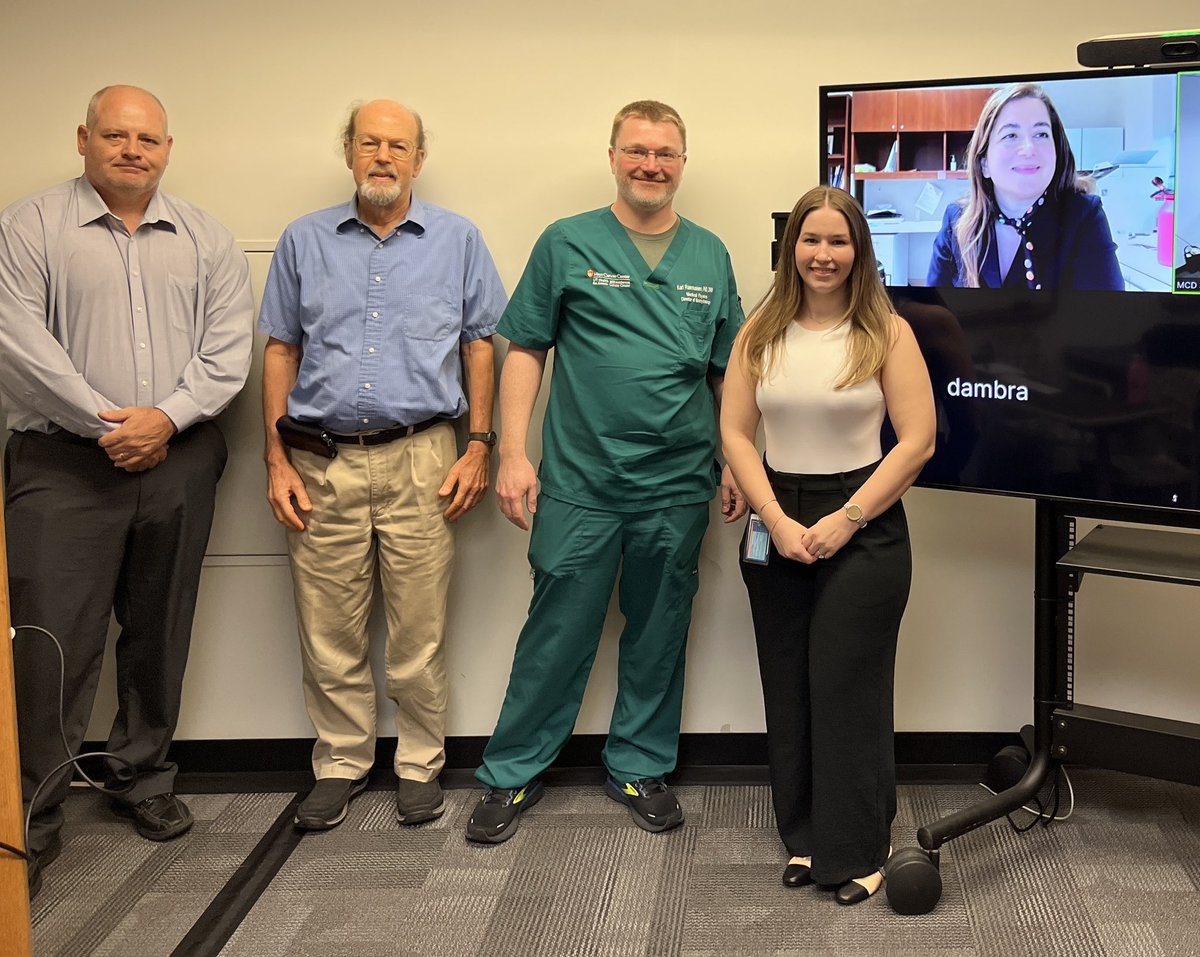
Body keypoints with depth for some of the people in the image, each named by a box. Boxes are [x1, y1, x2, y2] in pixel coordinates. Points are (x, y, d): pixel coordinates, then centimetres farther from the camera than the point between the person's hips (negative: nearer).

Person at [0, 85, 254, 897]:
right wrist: (104, 422, -12)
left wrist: (167, 417, -10)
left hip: (179, 461, 3)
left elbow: (229, 347, 4)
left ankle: (146, 779, 28)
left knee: (160, 637, 11)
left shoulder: (206, 239, 11)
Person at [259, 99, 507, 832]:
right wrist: (277, 461, 4)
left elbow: (480, 346, 8)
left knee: (420, 634, 3)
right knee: (330, 634, 6)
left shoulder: (457, 241, 7)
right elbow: (281, 352, 10)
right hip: (323, 465, 2)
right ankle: (340, 765, 21)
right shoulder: (306, 242, 9)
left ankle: (420, 767, 18)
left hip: (420, 460, -1)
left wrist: (479, 447, 0)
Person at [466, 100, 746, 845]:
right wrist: (513, 453, -6)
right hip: (581, 482, -2)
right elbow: (525, 351, 1)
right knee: (557, 632, 3)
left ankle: (641, 768, 28)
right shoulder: (568, 244, 1)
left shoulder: (710, 256, 9)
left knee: (659, 635, 12)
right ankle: (513, 774, 17)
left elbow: (728, 369, 12)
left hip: (678, 485, 3)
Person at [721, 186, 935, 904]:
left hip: (864, 527, -3)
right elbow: (736, 432, 2)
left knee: (847, 686, -2)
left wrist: (845, 520, -13)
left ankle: (858, 852, 9)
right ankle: (807, 839, 21)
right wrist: (778, 521, -9)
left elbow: (917, 440, -8)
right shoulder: (761, 333, 6)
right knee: (789, 688, 8)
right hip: (777, 528, 4)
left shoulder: (887, 333, -3)